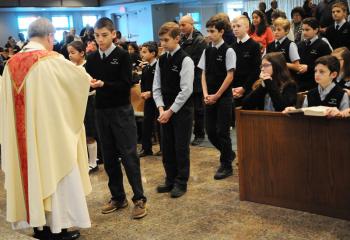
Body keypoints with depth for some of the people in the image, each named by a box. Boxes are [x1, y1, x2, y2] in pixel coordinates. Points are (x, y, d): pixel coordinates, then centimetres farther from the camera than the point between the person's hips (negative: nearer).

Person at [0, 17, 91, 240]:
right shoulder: (52, 61, -14)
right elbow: (83, 78, -4)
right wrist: (88, 79, 17)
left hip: (23, 134, 6)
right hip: (52, 131, -6)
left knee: (31, 174, 14)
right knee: (56, 175, 6)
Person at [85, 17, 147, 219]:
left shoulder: (123, 55, -6)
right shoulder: (92, 58, 7)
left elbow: (126, 84, -13)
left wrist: (103, 84, -24)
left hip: (122, 111, -5)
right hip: (102, 111, 5)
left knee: (129, 155, -3)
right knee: (109, 156, 9)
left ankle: (139, 198, 5)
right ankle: (118, 197, 21)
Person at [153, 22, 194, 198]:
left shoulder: (185, 60, -12)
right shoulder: (161, 60, 6)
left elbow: (186, 90, -16)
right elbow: (157, 87, 7)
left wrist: (170, 111, -14)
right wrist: (161, 108, -6)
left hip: (182, 110, -6)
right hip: (166, 110, 6)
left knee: (181, 147, 2)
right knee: (167, 147, 12)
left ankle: (181, 183, 16)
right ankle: (170, 180, 27)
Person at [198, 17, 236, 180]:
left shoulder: (228, 51, -9)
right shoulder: (207, 51, 8)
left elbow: (230, 76, -11)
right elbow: (204, 74, 9)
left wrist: (216, 95, -11)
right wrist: (206, 94, -3)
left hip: (224, 96, -6)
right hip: (210, 97, 6)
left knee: (222, 131, -2)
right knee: (210, 131, 9)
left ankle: (226, 165, 13)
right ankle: (229, 153, 32)